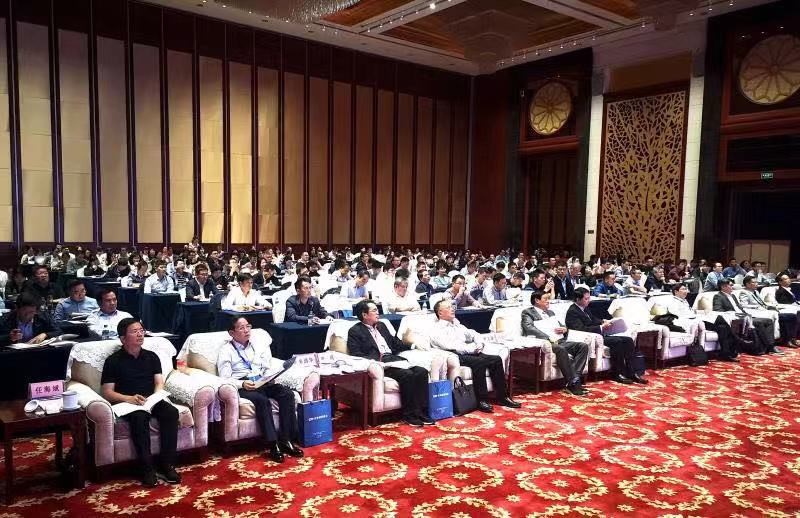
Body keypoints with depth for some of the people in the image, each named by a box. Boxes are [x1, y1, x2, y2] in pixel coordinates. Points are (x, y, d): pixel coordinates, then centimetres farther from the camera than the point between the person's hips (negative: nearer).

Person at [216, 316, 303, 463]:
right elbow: (225, 379, -5)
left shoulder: (257, 343, 15)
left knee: (287, 393, -22)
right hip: (241, 386, -4)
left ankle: (286, 440, -21)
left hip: (262, 382, 5)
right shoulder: (226, 351, 2)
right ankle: (272, 445, -29)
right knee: (262, 400, -35)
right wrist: (242, 384, -22)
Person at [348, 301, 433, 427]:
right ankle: (409, 415, -17)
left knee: (421, 371, -15)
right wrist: (375, 361, -22)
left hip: (393, 359, 7)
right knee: (407, 375, -29)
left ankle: (422, 412, -14)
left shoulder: (381, 325, 25)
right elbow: (356, 354, -8)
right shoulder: (355, 331, 3)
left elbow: (395, 343, 29)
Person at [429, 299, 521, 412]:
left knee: (496, 359, -11)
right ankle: (481, 400, -26)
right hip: (456, 357, -8)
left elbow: (472, 334, 23)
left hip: (470, 353, 8)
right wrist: (472, 348, -15)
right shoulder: (437, 330, -4)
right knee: (479, 362, -33)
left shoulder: (456, 323, 23)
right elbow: (451, 346, -16)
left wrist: (479, 343, 1)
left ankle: (502, 397, -6)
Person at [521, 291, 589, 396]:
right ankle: (573, 383, -31)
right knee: (561, 349, -36)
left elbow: (561, 326, 30)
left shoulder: (550, 312, 27)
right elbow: (529, 328, -15)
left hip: (560, 341, 8)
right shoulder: (528, 312, 4)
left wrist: (564, 329, 4)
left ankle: (574, 378, -22)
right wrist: (548, 337, -26)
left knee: (583, 346, -14)